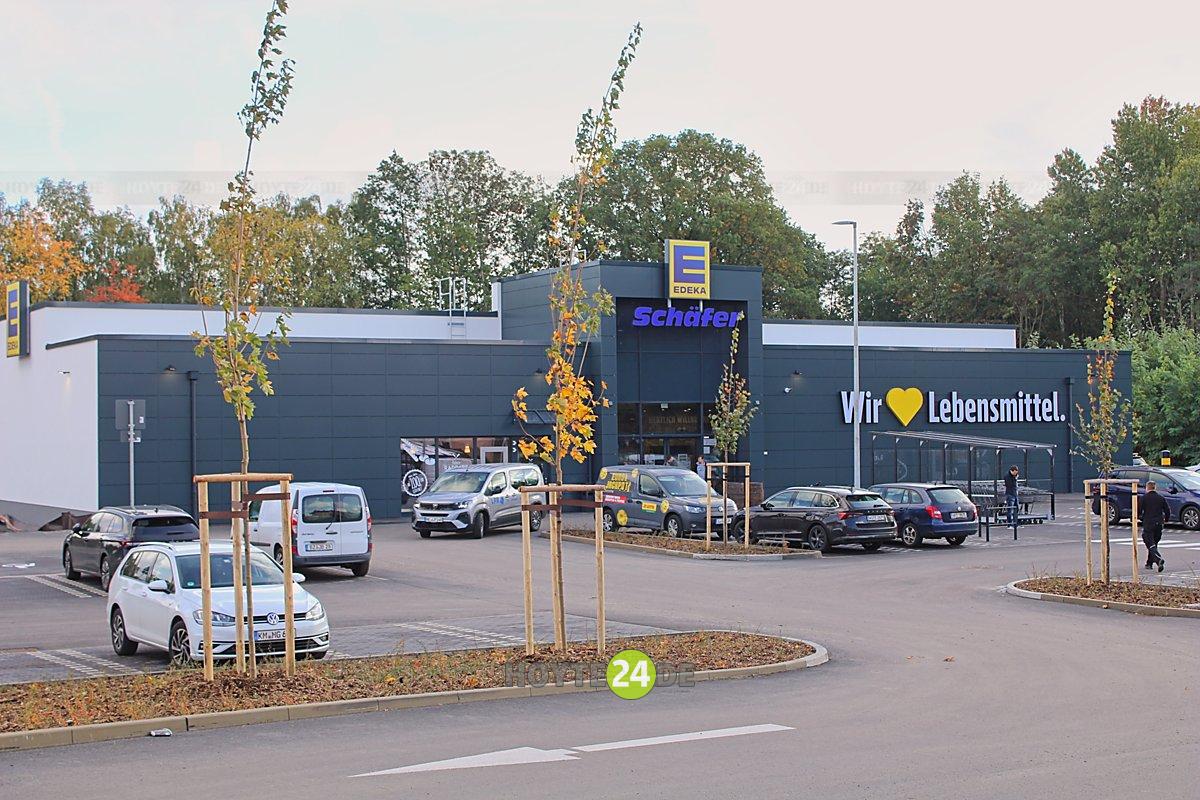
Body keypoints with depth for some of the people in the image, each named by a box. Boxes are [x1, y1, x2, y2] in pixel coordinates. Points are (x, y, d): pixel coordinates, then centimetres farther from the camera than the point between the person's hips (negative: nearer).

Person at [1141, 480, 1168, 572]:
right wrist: (1164, 520, 25)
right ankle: (1149, 563, 25)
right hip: (1159, 525, 5)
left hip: (1148, 524, -5)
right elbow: (1167, 511, 7)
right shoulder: (1161, 498, 7)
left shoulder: (1144, 498, -5)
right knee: (1154, 544, 18)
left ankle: (1159, 560, -31)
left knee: (1151, 545, -8)